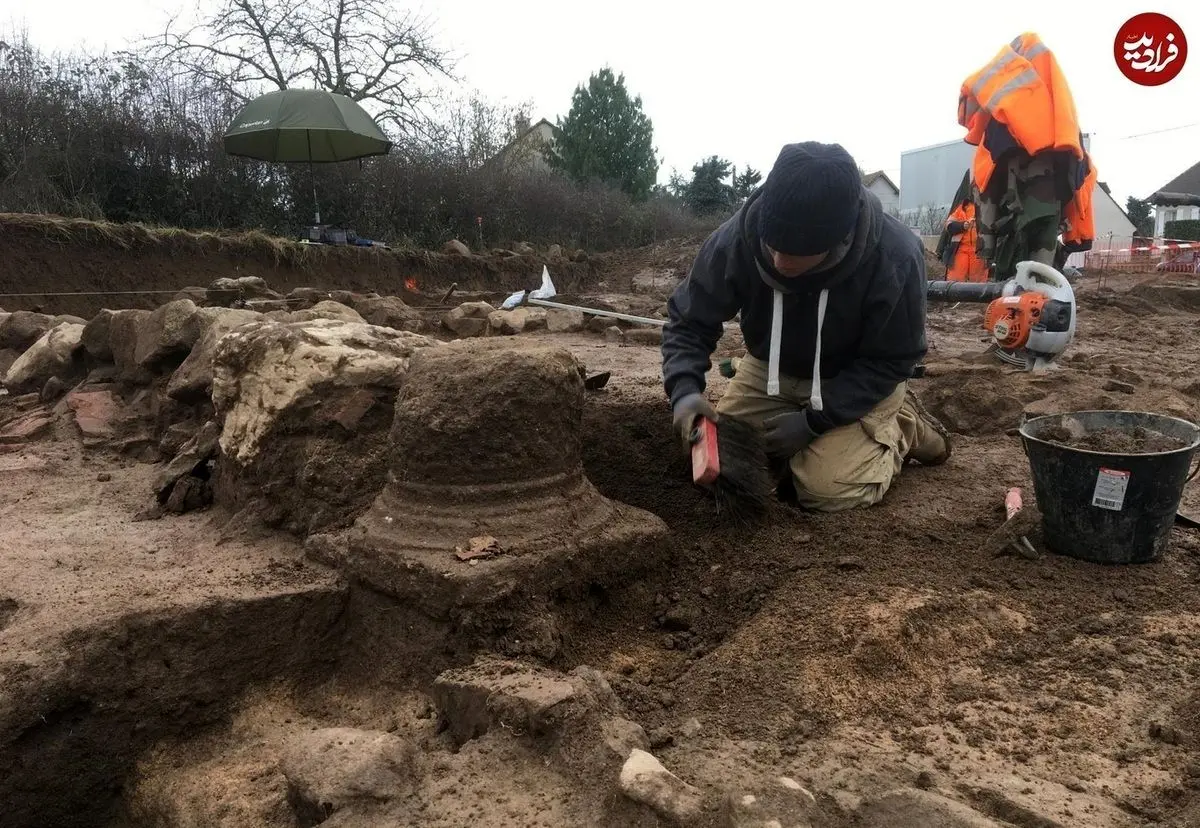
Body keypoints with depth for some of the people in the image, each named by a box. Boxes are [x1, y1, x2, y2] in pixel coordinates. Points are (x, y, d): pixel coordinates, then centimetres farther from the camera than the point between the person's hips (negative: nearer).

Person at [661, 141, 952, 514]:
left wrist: (814, 420, -28)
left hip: (859, 381, -3)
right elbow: (689, 322, -16)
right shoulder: (737, 238, -30)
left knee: (826, 488, -20)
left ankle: (901, 426, 10)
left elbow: (890, 361, -20)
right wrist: (684, 390, -36)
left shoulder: (895, 258, -34)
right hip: (771, 369, 3)